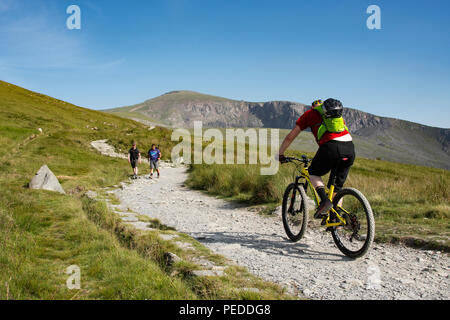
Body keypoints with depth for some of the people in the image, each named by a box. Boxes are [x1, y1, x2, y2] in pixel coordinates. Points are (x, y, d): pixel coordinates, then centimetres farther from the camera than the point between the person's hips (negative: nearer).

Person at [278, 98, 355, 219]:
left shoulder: (310, 114, 22)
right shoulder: (338, 114, 35)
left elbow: (290, 137, 23)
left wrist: (280, 154, 34)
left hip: (331, 146, -5)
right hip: (350, 147, 5)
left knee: (313, 173, 18)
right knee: (337, 186, 18)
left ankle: (324, 200, -4)